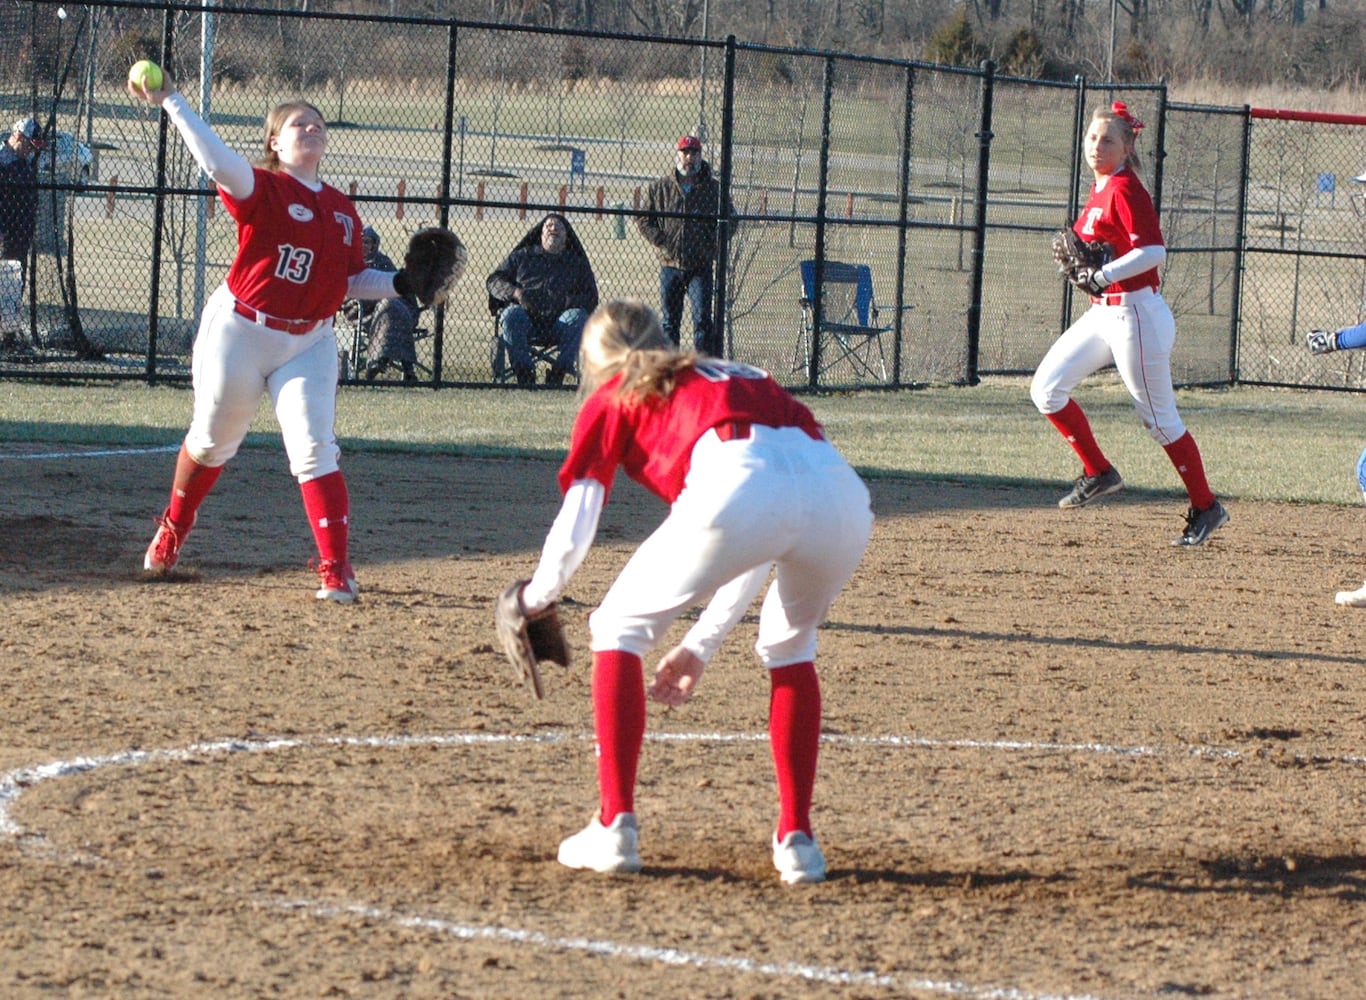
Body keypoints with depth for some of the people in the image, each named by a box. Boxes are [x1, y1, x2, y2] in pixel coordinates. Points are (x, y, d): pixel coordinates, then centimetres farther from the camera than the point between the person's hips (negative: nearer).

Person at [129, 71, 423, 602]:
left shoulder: (342, 210, 8)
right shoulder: (261, 189, -10)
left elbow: (353, 280, 15)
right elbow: (218, 161, -29)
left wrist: (398, 283, -1)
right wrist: (171, 103, -37)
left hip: (310, 343, 3)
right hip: (240, 333, -3)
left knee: (314, 448, -11)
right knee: (213, 438, 12)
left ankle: (335, 568, -11)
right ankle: (173, 528, 40)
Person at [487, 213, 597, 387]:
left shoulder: (577, 263, 24)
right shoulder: (522, 256, 24)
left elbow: (591, 298, 15)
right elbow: (494, 281, 16)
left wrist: (568, 300, -7)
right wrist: (515, 292, -6)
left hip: (559, 324, 1)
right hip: (525, 318, -1)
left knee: (578, 316, -31)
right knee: (512, 314, -34)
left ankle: (558, 374, -37)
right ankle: (524, 373, -39)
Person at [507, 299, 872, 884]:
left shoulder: (612, 398, 27)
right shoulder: (742, 378, 42)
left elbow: (576, 520, 24)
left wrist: (536, 598, 44)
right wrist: (701, 645, 48)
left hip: (741, 483, -5)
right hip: (839, 486, 5)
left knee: (620, 628, 19)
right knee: (790, 646, 33)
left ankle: (615, 827, 12)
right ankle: (797, 839, 24)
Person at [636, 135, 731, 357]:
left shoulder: (714, 189, 3)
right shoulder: (660, 188, 6)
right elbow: (643, 219, 9)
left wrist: (711, 245, -5)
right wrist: (660, 241, -5)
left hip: (701, 266, -2)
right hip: (670, 264, 2)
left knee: (702, 320, -9)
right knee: (669, 322, 7)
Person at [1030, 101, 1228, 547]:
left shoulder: (1125, 189, -16)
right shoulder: (1101, 188, 12)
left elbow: (1153, 250, -27)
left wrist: (1104, 275, -29)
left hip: (1136, 314, -9)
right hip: (1103, 312, 9)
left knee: (1160, 418, -2)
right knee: (1047, 388, 3)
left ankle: (1206, 508, 9)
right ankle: (1098, 473, 14)